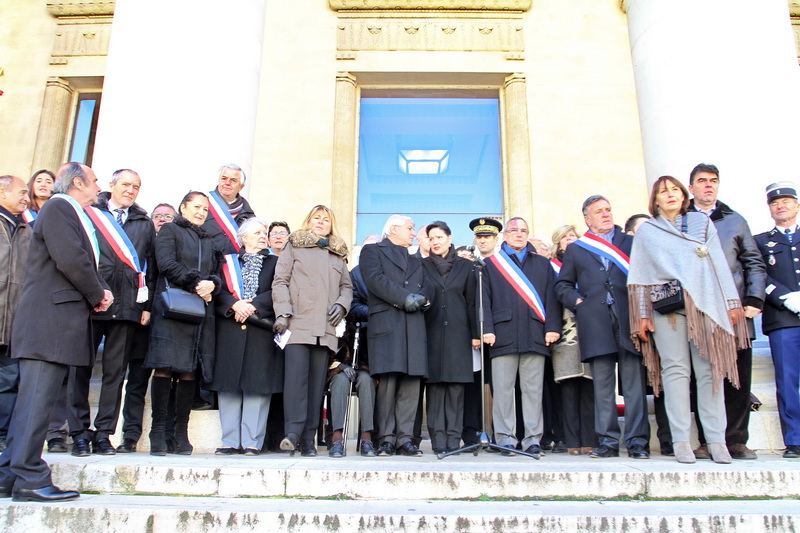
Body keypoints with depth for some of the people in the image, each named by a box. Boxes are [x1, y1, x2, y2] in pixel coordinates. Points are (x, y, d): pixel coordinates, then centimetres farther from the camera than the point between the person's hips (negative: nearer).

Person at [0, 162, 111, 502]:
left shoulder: (73, 214, 25)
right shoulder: (58, 208, -5)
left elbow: (85, 261, 22)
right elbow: (71, 259, -17)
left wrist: (98, 292, 4)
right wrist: (98, 295, -5)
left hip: (60, 321, 10)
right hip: (48, 321, -10)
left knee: (34, 400, 10)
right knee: (37, 399, -8)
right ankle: (28, 478, -5)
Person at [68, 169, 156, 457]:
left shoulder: (145, 224, 16)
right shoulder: (89, 214, 9)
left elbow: (151, 267, 13)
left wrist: (147, 304, 5)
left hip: (127, 307, 2)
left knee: (115, 371, 5)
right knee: (81, 368, 2)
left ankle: (104, 434, 12)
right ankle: (80, 433, 11)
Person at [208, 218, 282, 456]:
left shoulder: (275, 263, 15)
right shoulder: (228, 262, 17)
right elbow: (219, 290, 4)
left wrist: (253, 305, -12)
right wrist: (235, 304, -14)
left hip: (261, 331, -1)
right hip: (229, 330, 1)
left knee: (257, 386, -5)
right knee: (229, 385, 0)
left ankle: (252, 441, 0)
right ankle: (230, 440, 7)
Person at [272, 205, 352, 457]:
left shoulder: (338, 254, 23)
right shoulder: (294, 246, 13)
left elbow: (347, 286, 24)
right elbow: (280, 281, 5)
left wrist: (342, 304, 2)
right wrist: (282, 313, -8)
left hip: (325, 327, 3)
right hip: (298, 323, -3)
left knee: (317, 380, 0)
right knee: (296, 375, -14)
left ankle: (308, 437, 3)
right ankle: (293, 432, -12)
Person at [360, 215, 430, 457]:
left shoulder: (416, 261, 31)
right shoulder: (372, 251, 13)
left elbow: (426, 288, 18)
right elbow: (375, 279, -4)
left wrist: (420, 297, -5)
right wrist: (404, 297, -12)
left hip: (414, 326, 5)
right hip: (386, 323, -5)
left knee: (411, 383, -3)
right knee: (387, 381, -10)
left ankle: (405, 437, 1)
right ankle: (387, 438, -3)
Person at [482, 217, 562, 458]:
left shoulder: (542, 264, 20)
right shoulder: (491, 264, 14)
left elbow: (552, 297, 12)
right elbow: (484, 299, 6)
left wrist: (552, 327, 0)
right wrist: (487, 329, -6)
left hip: (535, 336, 2)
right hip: (503, 335, -1)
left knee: (533, 389, 2)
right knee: (503, 389, -1)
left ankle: (533, 439, 9)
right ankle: (506, 438, 6)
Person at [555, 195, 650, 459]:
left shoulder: (631, 243, 16)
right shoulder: (575, 249, 18)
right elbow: (562, 284, 19)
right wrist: (576, 301, 2)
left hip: (629, 318, 0)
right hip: (596, 323, 1)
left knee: (634, 383, -2)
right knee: (602, 385, 2)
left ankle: (637, 441, 3)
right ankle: (608, 441, 7)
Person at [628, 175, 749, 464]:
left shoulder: (702, 222, 17)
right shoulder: (646, 231, 15)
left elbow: (719, 264, 11)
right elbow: (640, 276, 11)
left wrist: (731, 302, 2)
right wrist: (643, 315, 4)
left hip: (704, 304, 1)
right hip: (666, 306, -1)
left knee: (710, 369, -3)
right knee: (675, 368, -7)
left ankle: (716, 440, 1)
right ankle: (681, 441, -5)